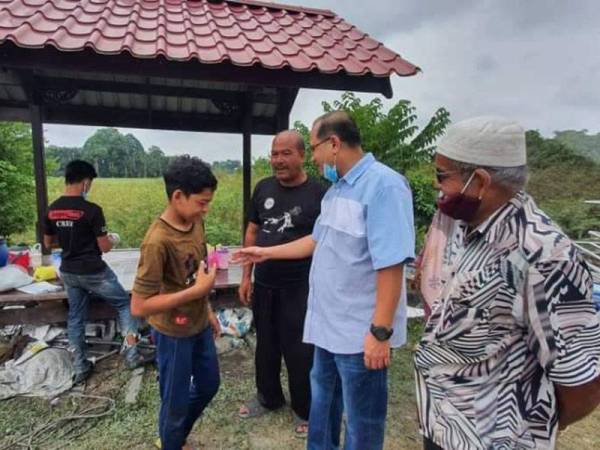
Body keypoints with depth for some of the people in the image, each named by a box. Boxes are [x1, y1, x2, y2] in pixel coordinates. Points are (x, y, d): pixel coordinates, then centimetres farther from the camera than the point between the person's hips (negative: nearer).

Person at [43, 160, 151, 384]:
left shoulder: (51, 210, 1)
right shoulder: (91, 210, -20)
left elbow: (48, 243, 12)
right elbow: (104, 247, -15)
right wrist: (109, 239, 6)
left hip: (68, 272, 7)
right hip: (94, 272, -6)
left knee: (75, 317, 17)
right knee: (125, 304, 10)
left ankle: (80, 367, 26)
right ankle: (131, 353, 9)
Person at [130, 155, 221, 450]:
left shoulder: (195, 222, -5)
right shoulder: (158, 241, -29)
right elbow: (138, 307, -28)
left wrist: (208, 310, 15)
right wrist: (197, 291, -29)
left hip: (200, 326, 8)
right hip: (174, 335, -8)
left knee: (209, 385, 24)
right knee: (176, 402, 13)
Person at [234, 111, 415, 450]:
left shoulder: (383, 185, -21)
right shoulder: (338, 188, 9)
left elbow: (391, 264, -26)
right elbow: (318, 241, 18)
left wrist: (380, 331, -24)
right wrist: (266, 252, 20)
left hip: (361, 332, -9)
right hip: (328, 323, 9)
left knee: (362, 421, 13)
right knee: (323, 402, 27)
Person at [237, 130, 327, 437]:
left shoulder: (319, 193, -12)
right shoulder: (263, 188, 3)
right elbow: (252, 233, 9)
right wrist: (246, 276, 8)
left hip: (300, 288, -4)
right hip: (264, 285, 5)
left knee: (299, 351, 9)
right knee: (265, 345, 20)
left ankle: (305, 411, 33)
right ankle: (268, 398, 44)